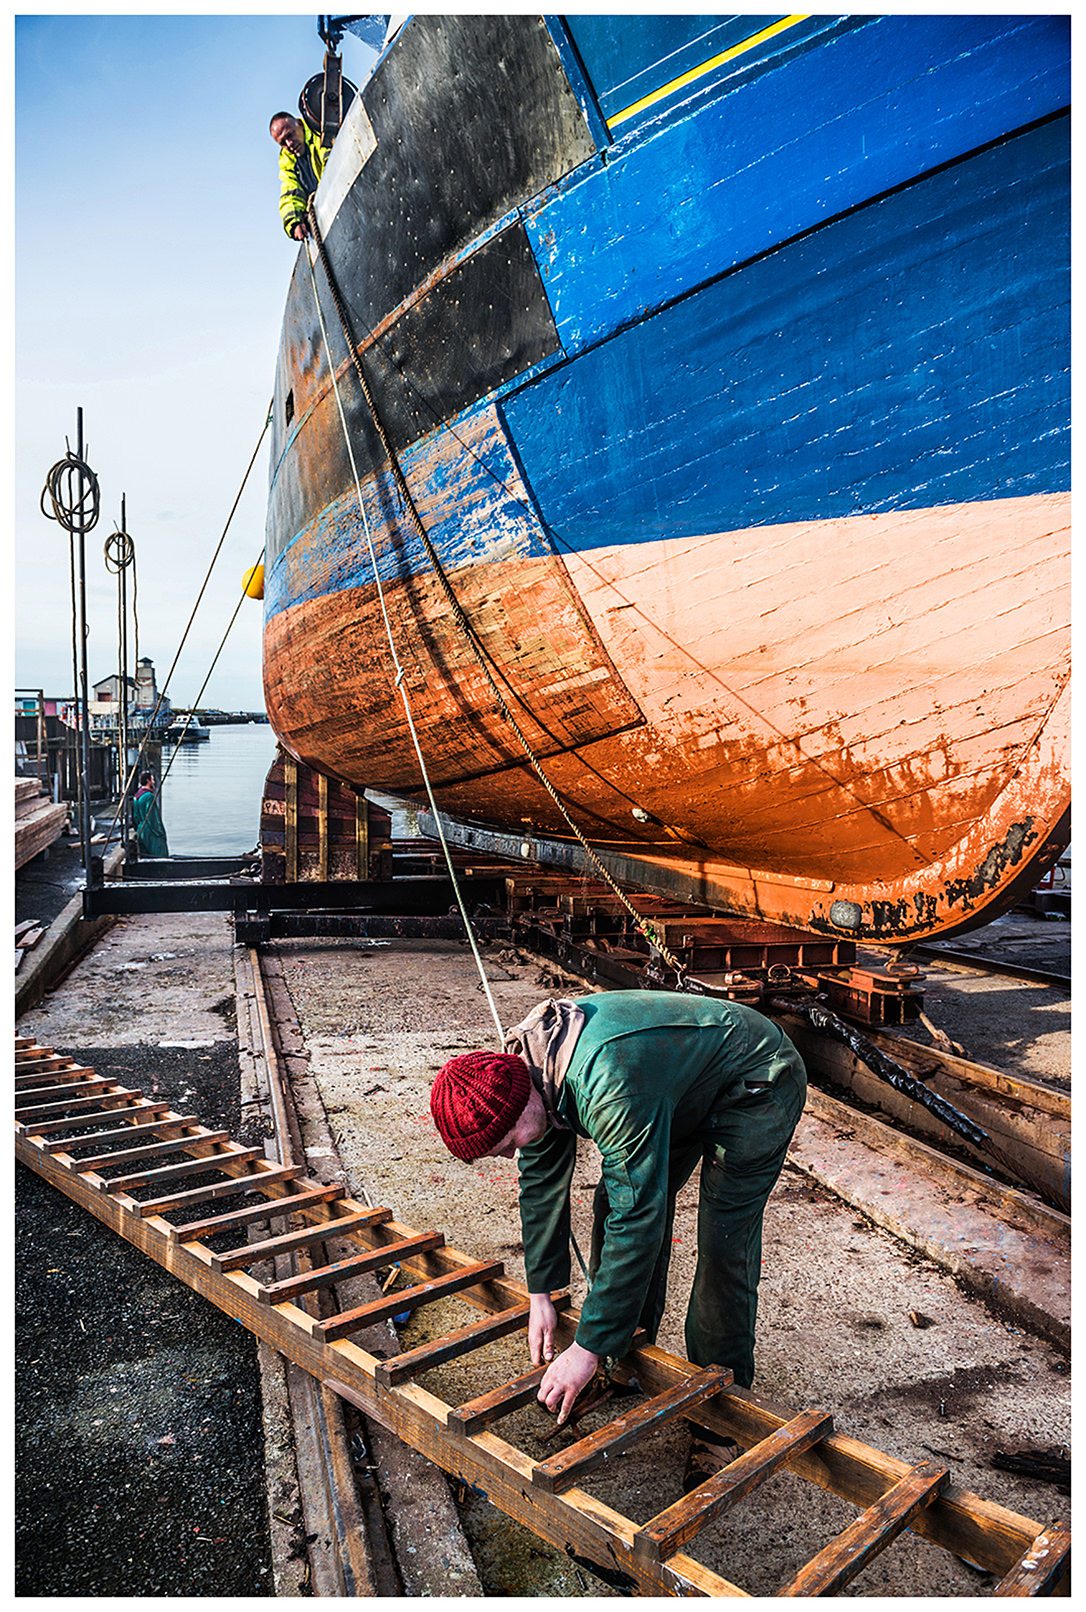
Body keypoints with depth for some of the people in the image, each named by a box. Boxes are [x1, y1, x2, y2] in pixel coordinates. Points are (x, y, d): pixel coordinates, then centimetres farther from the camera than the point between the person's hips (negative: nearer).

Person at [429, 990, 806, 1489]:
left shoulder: (613, 1091, -40)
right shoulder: (522, 1069, -12)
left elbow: (638, 1220, -35)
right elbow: (541, 1180, 1)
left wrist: (588, 1348, -28)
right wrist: (540, 1295, 2)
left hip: (758, 1086, -8)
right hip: (687, 1087, 8)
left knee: (723, 1243, -13)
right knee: (617, 1201, 7)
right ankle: (626, 1368, 26)